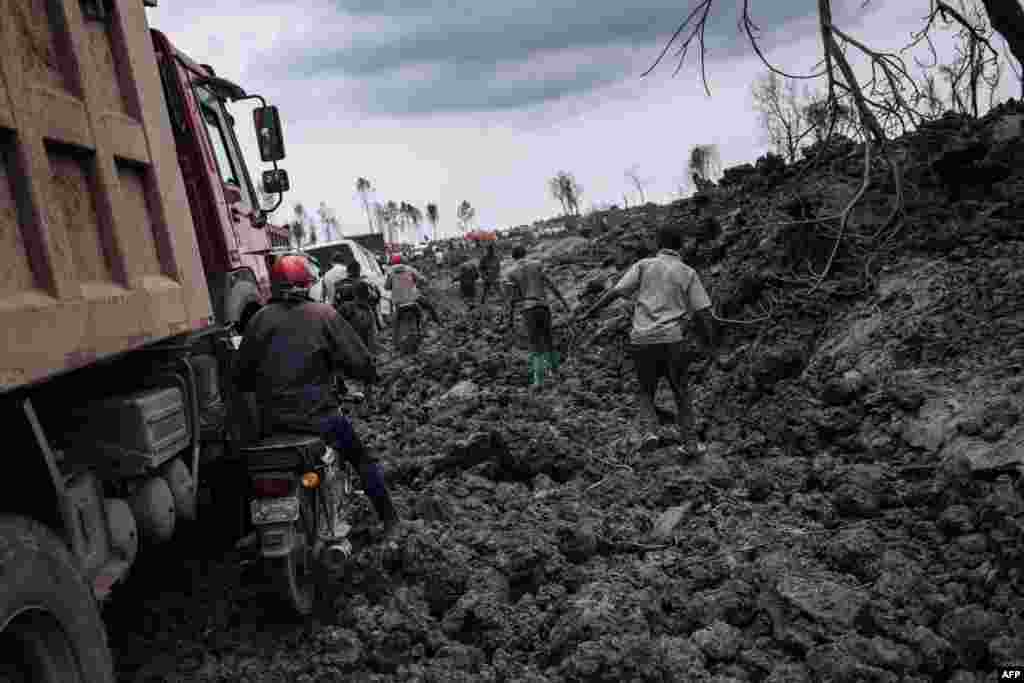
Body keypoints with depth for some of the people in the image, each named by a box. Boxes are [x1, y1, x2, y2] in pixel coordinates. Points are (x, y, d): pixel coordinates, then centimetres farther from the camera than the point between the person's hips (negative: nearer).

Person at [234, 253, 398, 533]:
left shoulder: (260, 319, 2)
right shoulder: (324, 314, -5)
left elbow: (241, 376, 6)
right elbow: (360, 363, -9)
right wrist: (370, 374, 13)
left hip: (272, 419, 3)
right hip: (318, 415, -2)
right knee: (363, 460, 19)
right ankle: (389, 519, 24)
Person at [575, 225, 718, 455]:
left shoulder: (643, 265, 5)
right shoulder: (688, 273, 6)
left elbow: (615, 292, -2)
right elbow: (703, 312, 2)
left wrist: (588, 313, 4)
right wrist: (711, 341, 13)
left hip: (641, 339, 0)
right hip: (671, 340, 0)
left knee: (645, 391, 17)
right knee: (681, 392, 16)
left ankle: (649, 430, -4)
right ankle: (690, 441, 15)